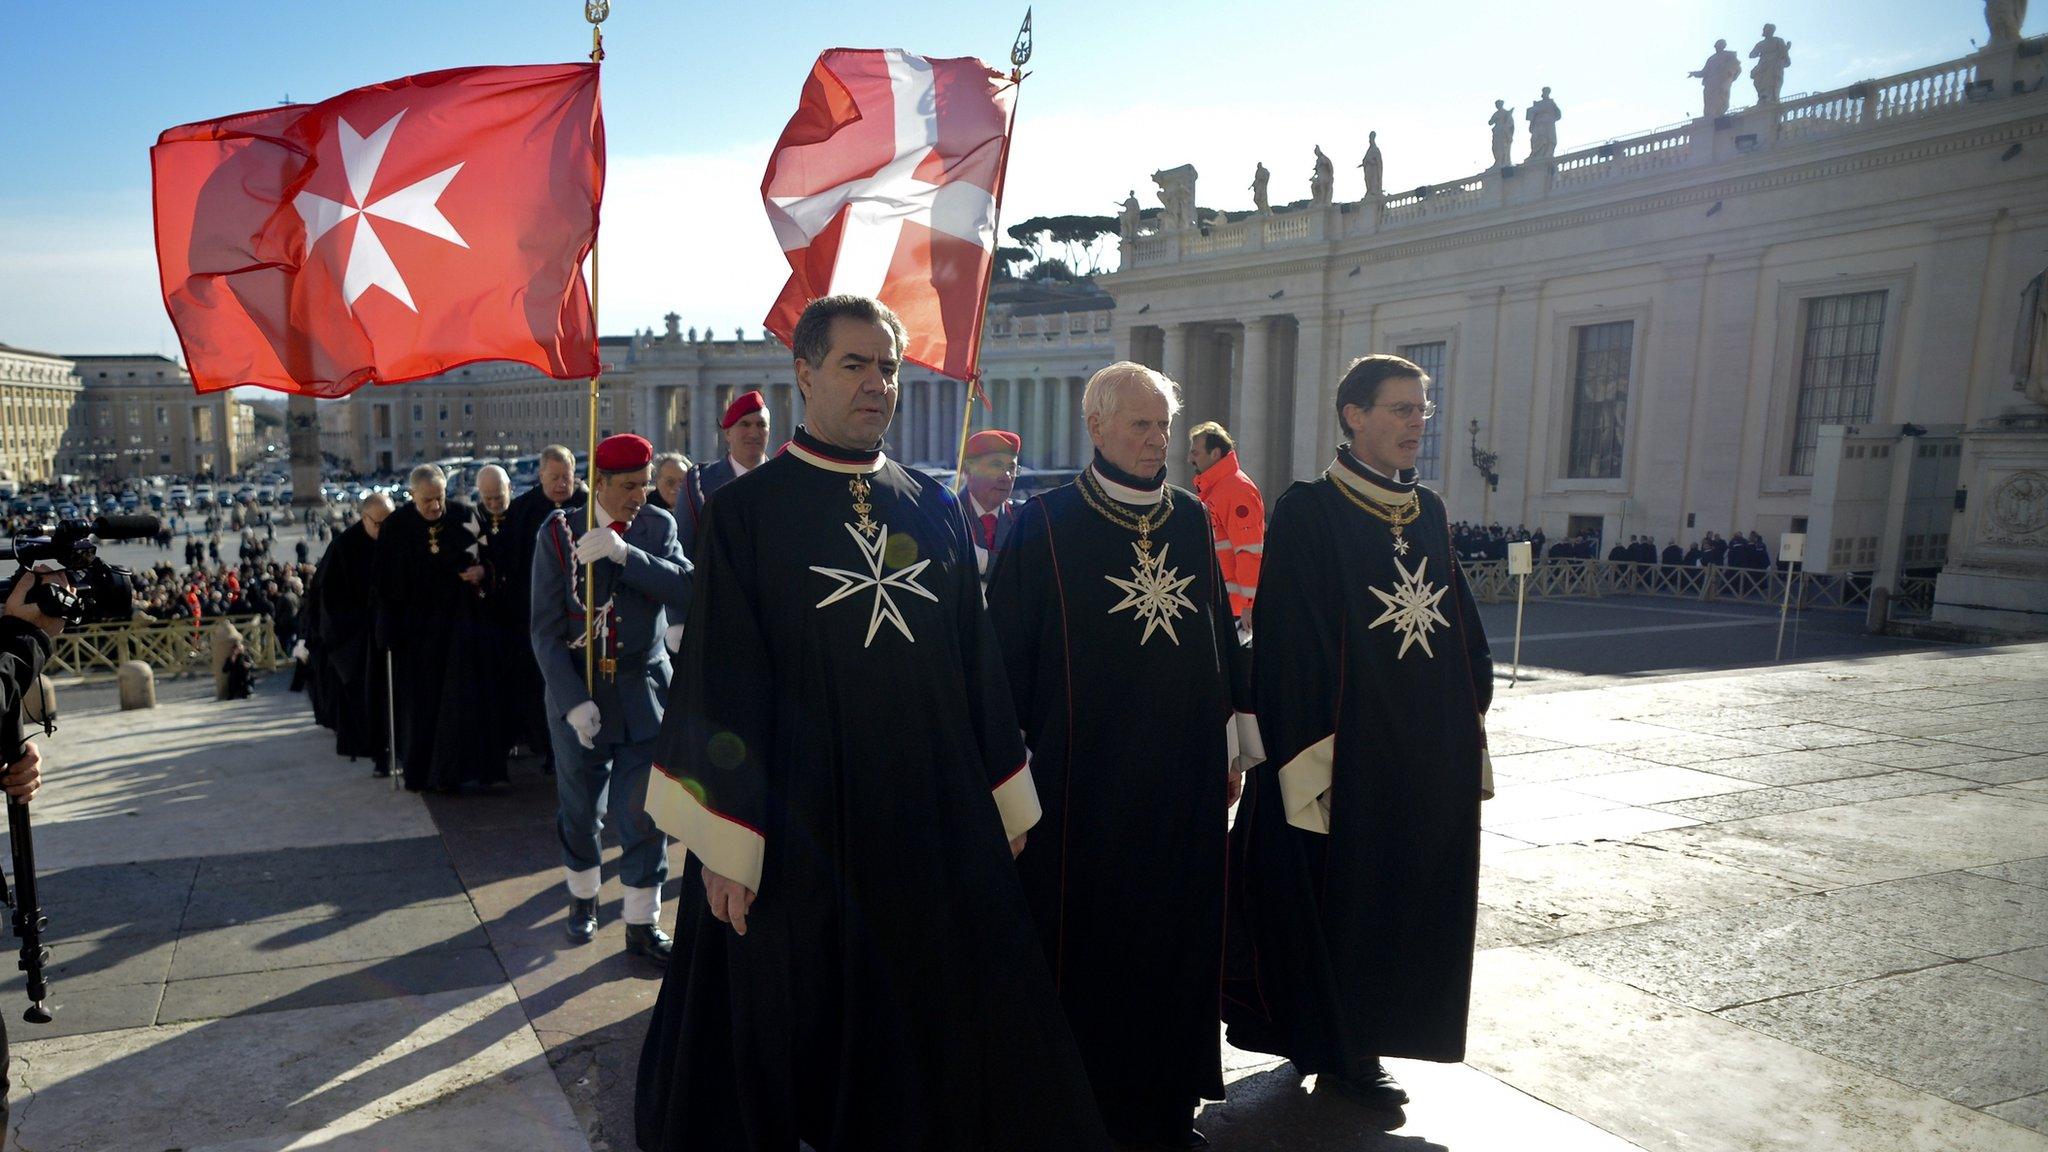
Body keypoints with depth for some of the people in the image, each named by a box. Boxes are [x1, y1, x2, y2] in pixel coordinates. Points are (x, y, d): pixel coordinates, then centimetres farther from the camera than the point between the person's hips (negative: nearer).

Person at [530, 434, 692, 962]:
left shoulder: (658, 527, 0)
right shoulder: (559, 533, -4)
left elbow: (686, 589, -18)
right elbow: (546, 630, -6)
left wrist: (624, 552, -29)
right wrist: (574, 701, -15)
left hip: (645, 690, 0)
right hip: (579, 689, 0)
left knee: (643, 813, 1)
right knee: (579, 808, 15)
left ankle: (643, 924, 15)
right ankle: (583, 898, 38)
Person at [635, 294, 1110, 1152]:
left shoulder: (934, 510, 7)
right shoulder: (745, 513, -5)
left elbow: (978, 658, 9)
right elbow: (718, 684, -7)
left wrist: (1006, 800, 9)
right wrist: (725, 846, -10)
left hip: (938, 822, 4)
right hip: (800, 830, -3)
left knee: (945, 1033, 13)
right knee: (795, 1032, 11)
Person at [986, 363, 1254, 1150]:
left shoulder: (1191, 518, 7)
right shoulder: (1045, 525, -6)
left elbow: (1221, 635, 12)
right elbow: (1007, 652, -5)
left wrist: (1231, 745, 12)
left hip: (1185, 777, 5)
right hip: (1085, 780, -4)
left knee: (1181, 939, 12)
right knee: (1086, 944, 6)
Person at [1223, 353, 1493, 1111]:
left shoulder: (1427, 511, 9)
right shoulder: (1306, 513, -11)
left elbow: (1461, 625, 14)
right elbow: (1289, 646, -15)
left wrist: (1469, 721, 9)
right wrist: (1312, 761, -18)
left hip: (1431, 758, 7)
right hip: (1347, 753, -7)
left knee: (1410, 900, 15)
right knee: (1339, 898, 6)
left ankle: (1360, 1040, 33)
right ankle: (1338, 1051, 25)